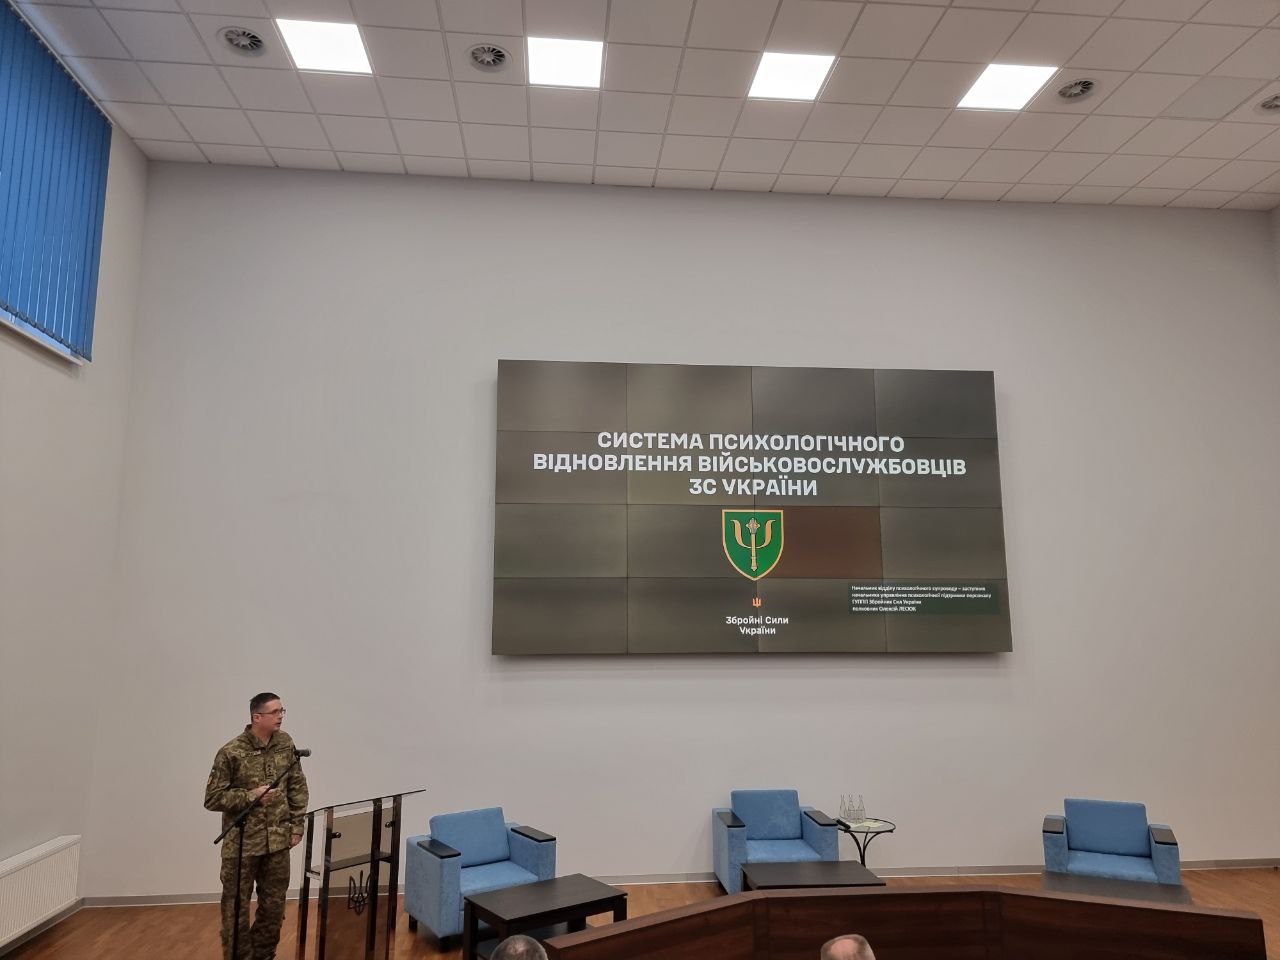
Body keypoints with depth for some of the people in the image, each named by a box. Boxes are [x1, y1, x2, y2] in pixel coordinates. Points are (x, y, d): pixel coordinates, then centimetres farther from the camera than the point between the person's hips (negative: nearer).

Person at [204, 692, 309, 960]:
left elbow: (297, 787, 8)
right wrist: (249, 795, -20)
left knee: (274, 905, 13)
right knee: (236, 908, 6)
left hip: (277, 841, 4)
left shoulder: (285, 743, 0)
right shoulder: (231, 752, -14)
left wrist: (296, 825, 4)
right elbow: (212, 798, -8)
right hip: (242, 843, -4)